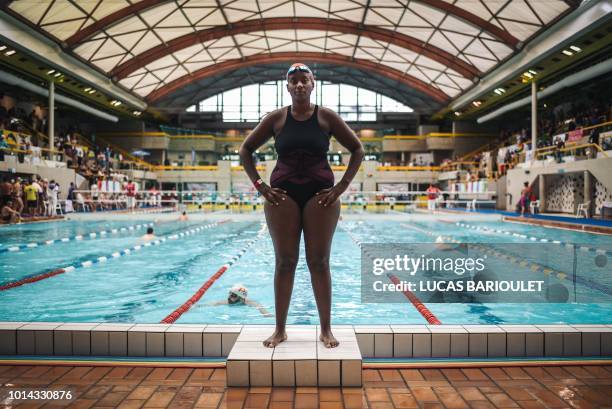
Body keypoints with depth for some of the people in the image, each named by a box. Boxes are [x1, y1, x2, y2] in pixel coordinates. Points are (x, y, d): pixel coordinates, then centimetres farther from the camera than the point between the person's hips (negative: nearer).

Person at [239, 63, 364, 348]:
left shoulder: (327, 117, 4)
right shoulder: (275, 118, 5)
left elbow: (357, 150, 7)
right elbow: (245, 150, 11)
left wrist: (342, 186, -2)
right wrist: (260, 186, 1)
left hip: (320, 194, 0)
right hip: (283, 194, 1)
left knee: (319, 262, 3)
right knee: (285, 262, 4)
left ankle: (326, 329, 14)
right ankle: (280, 329, 15)